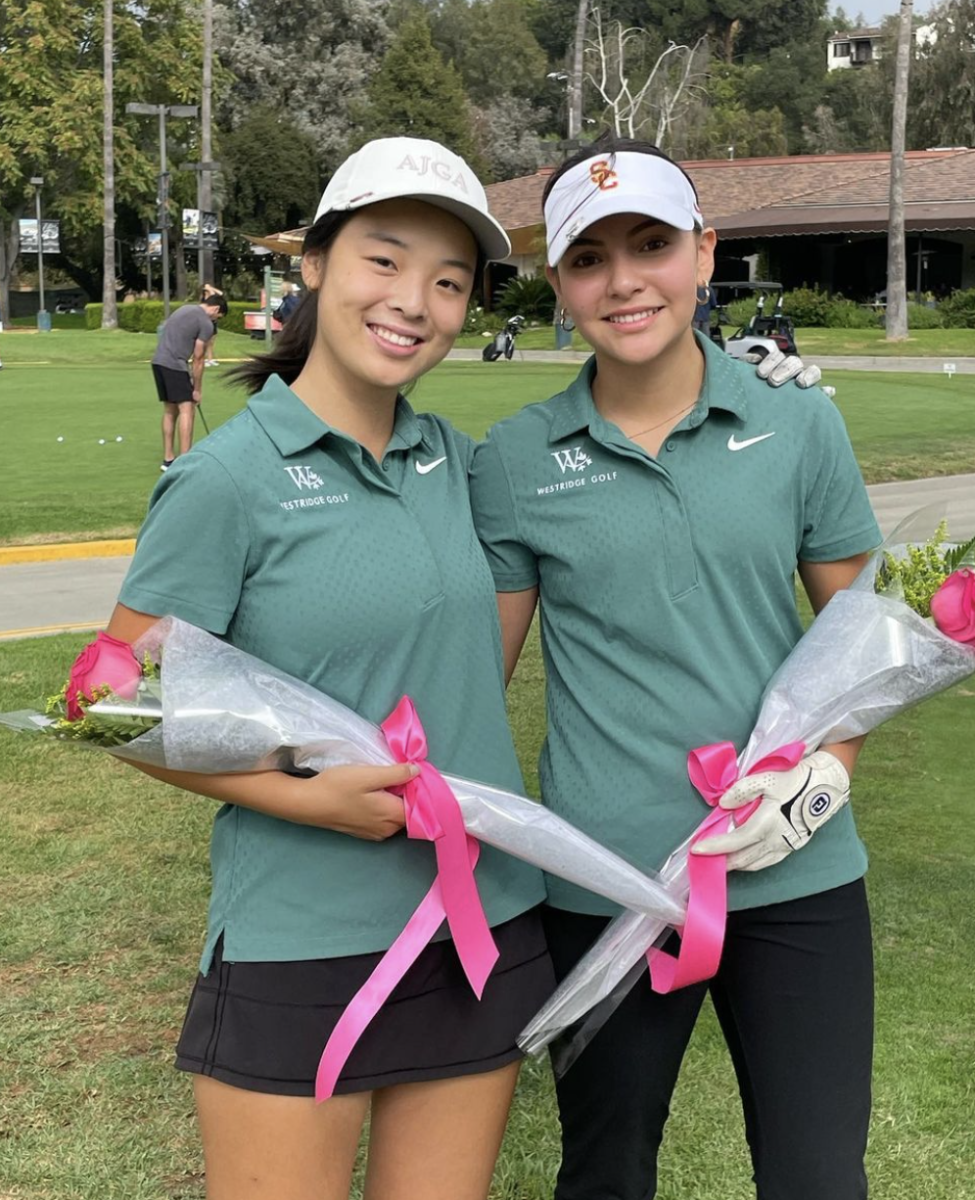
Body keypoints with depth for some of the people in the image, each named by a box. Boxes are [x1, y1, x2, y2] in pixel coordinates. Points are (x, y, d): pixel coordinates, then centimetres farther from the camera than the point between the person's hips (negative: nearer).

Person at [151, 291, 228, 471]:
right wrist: (197, 389, 5)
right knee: (187, 410, -6)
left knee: (170, 410, 14)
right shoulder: (206, 324, -6)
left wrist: (189, 374, 17)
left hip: (158, 361, 9)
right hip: (174, 365, -9)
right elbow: (198, 359, -4)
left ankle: (168, 459, 17)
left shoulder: (186, 309, 19)